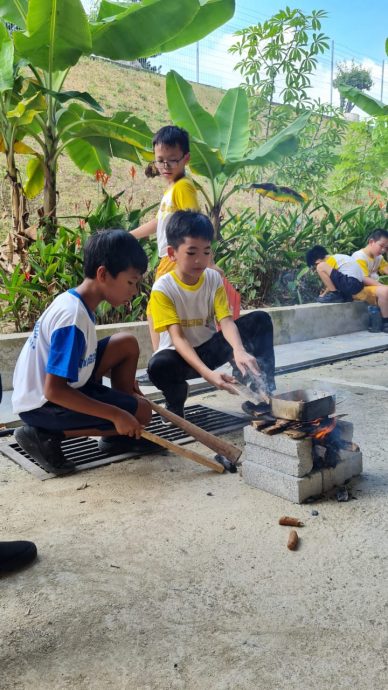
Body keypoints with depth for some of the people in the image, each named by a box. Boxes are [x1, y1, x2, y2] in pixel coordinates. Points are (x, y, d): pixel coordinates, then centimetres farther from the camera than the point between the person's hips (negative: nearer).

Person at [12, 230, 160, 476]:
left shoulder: (76, 301, 0)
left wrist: (124, 378, 9)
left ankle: (119, 435, 12)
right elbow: (54, 390, -30)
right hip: (41, 404, -9)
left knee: (128, 343, 2)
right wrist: (116, 415, -26)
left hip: (56, 389, 9)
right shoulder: (72, 317, -28)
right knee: (141, 412, -10)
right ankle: (45, 435, -6)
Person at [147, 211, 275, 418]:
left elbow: (226, 321, -17)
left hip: (210, 347, 4)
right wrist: (207, 373, -41)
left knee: (260, 320, -14)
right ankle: (175, 400, -3)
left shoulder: (214, 279, -8)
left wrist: (239, 351, -41)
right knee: (158, 366, -40)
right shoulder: (163, 288, -20)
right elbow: (178, 337, -27)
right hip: (180, 354, -3)